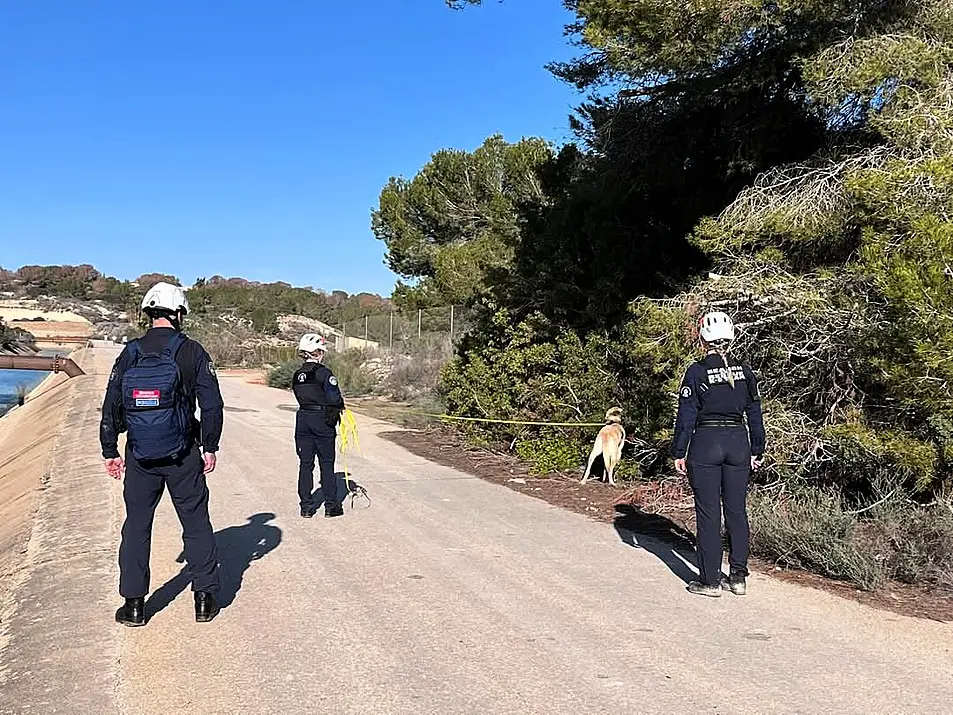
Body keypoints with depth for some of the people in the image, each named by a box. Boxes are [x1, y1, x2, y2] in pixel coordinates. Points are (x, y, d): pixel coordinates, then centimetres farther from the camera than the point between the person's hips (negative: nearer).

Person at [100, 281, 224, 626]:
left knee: (136, 526, 12)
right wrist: (210, 447, 2)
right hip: (183, 456, -2)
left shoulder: (129, 353, 2)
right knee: (196, 524, 9)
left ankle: (134, 604, 15)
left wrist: (110, 452, 12)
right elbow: (212, 404, -7)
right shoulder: (192, 351, -5)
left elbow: (111, 407, 4)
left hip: (139, 456, 2)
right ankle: (205, 599, 13)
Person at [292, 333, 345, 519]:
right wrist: (340, 406, 4)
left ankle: (306, 505, 11)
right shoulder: (324, 372, -13)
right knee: (327, 464, 5)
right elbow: (335, 398, -18)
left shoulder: (297, 375, 7)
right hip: (323, 420, -5)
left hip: (302, 419, 5)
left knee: (305, 463, 9)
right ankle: (331, 505, 11)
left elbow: (300, 397, 9)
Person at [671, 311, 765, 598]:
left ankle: (710, 580, 7)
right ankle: (738, 577, 16)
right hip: (738, 442, 4)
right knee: (737, 511, 11)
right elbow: (755, 413, 9)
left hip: (705, 444, -4)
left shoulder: (696, 371, -8)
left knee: (708, 513, 2)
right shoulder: (744, 370, 5)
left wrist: (679, 452, -1)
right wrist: (758, 451, 16)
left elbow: (686, 415, -7)